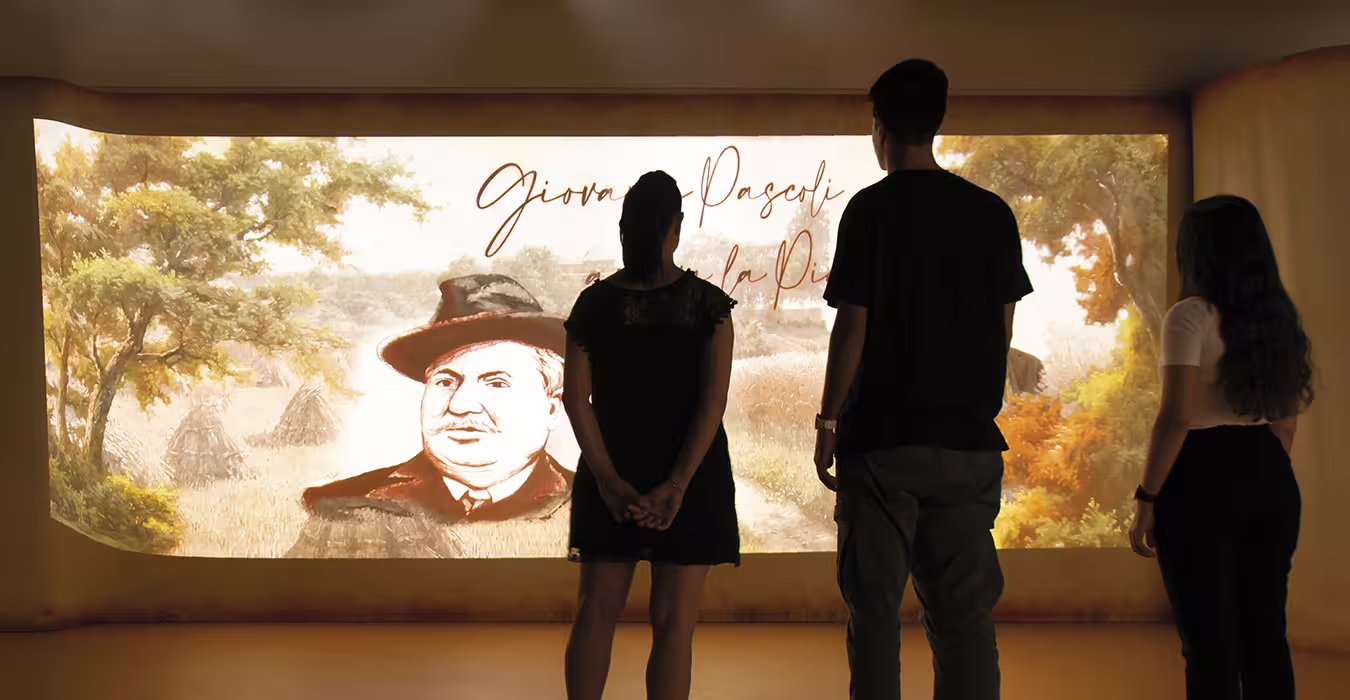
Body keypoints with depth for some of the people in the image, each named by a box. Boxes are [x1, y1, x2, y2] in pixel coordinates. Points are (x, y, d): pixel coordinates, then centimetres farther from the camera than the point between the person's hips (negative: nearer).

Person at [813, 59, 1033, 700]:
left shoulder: (871, 209, -5)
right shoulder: (991, 213, 5)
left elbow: (852, 325, -8)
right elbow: (1003, 327, 8)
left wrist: (829, 420, 0)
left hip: (882, 437, -3)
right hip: (969, 440, 3)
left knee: (875, 611, 4)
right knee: (964, 612, 8)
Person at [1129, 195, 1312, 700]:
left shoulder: (1191, 317, -10)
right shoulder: (1279, 318, 11)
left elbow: (1176, 418, -17)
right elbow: (1286, 419, 15)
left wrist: (1146, 500, -13)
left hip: (1202, 477, -7)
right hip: (1271, 475, 7)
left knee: (1209, 640, -2)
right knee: (1266, 632, 12)